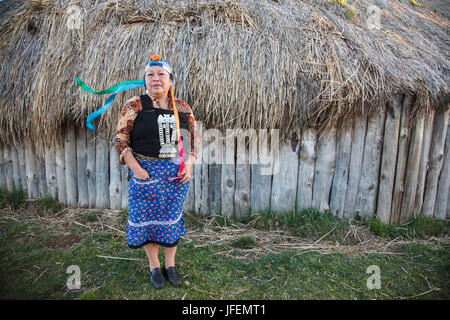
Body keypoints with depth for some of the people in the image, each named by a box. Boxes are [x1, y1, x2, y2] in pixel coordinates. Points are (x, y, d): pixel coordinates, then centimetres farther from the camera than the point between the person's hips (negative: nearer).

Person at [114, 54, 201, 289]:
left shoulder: (182, 107, 5)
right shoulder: (134, 106, -3)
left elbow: (194, 137, 10)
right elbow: (120, 139, -3)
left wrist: (189, 163, -3)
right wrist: (135, 168, -13)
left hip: (177, 172, 2)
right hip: (146, 171, -2)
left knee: (172, 218, 11)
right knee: (147, 217, 7)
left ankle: (170, 264, 29)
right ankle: (154, 266, 27)